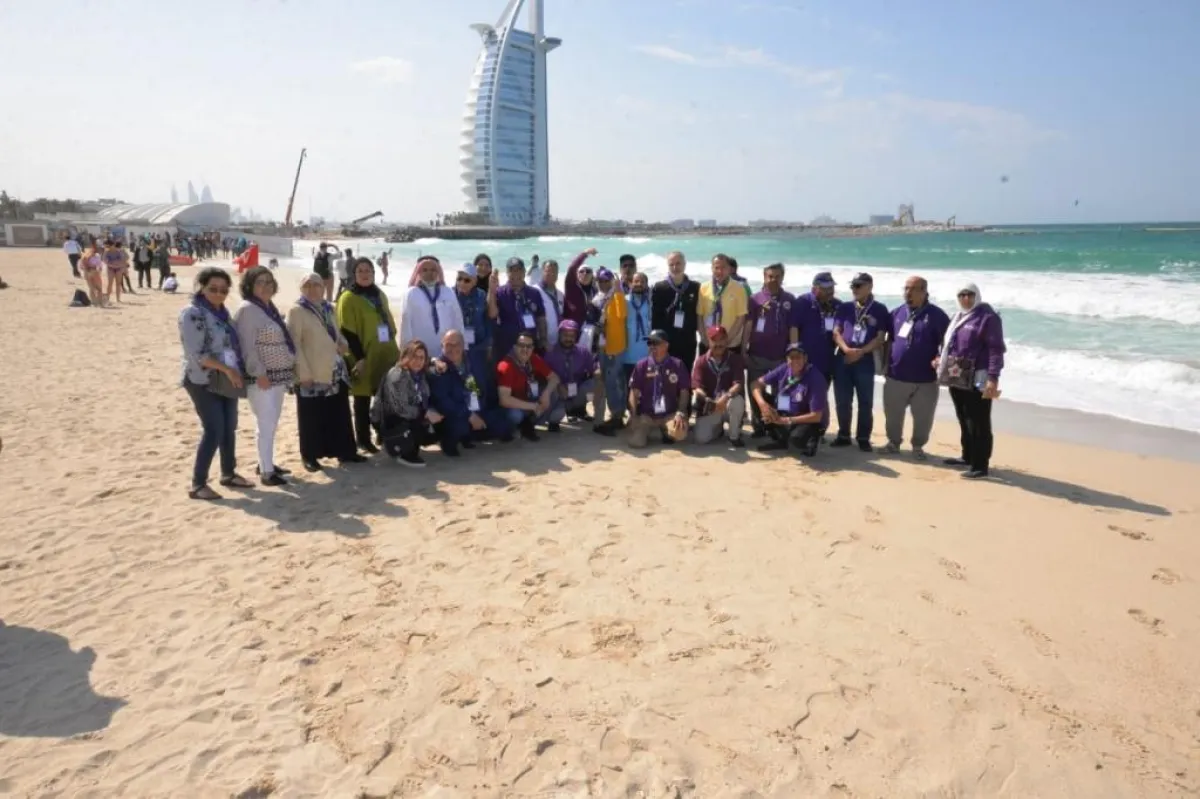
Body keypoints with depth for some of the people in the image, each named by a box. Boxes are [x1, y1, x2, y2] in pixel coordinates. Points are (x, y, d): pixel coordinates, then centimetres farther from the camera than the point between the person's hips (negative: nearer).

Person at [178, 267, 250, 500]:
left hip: (227, 380, 8)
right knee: (213, 431, -10)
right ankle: (198, 484, 0)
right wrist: (227, 369, -19)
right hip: (204, 381, -8)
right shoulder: (192, 314, -14)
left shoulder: (222, 312, 11)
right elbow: (197, 354, -20)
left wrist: (237, 371, 7)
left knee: (229, 428, 13)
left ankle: (229, 473, 28)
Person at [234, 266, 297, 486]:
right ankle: (266, 472, 0)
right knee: (266, 424, -6)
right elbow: (247, 346, -18)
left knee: (271, 424, 15)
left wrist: (292, 365, 16)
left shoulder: (270, 307, 15)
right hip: (262, 377, -9)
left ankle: (266, 463, 26)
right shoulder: (248, 309, -12)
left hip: (279, 375, 9)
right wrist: (259, 373, -22)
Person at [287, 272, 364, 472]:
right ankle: (309, 456, 14)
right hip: (311, 374, -6)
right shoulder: (296, 311, -7)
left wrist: (344, 345, 1)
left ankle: (345, 451, 20)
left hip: (336, 371, 6)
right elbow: (294, 344, -12)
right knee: (311, 417, 2)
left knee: (340, 414, 10)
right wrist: (304, 372, -18)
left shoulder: (330, 309, 14)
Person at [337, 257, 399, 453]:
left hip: (385, 355, 6)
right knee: (363, 400, 2)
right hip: (363, 357, -6)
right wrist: (359, 357, -17)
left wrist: (393, 349, 14)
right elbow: (348, 332, -12)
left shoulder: (380, 295, 14)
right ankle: (363, 440, 11)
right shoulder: (348, 299, -7)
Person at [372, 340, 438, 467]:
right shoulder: (396, 375, -22)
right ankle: (407, 455, -2)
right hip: (387, 420, -8)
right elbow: (400, 408, -29)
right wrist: (425, 414, -30)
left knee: (434, 431, -7)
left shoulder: (420, 374, 3)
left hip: (410, 417, 8)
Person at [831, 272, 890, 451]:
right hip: (842, 359, 3)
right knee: (842, 401, 6)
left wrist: (861, 352, -14)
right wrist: (846, 349, -13)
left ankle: (863, 438, 10)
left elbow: (881, 338, -2)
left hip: (865, 360, -2)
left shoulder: (880, 310, 2)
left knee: (865, 402, 0)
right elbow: (836, 332, 5)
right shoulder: (845, 308, 10)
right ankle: (844, 435, 17)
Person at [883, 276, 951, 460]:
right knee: (892, 414, 12)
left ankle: (918, 446, 25)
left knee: (923, 417, 7)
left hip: (925, 379, -3)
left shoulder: (936, 315, -6)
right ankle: (893, 442, 30)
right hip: (896, 376, 3)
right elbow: (889, 339, 17)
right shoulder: (897, 313, 7)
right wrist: (886, 364, 10)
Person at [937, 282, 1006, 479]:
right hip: (957, 379, 9)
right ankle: (968, 457, 31)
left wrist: (993, 378, -22)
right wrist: (942, 360, 9)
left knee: (979, 424, -4)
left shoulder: (988, 317, -10)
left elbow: (996, 349, -16)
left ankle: (980, 465, 0)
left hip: (977, 381, -8)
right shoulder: (958, 317, 16)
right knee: (964, 421, 18)